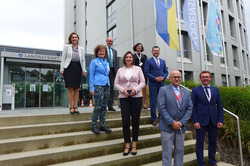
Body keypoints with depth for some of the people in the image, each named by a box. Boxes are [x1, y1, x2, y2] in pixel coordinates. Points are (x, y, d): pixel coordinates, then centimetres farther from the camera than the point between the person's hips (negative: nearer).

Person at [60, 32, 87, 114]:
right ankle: (71, 107, -1)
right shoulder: (66, 47, 11)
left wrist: (84, 70, 4)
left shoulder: (81, 48, 17)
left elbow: (83, 60, 14)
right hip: (69, 67, -2)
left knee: (77, 88, 0)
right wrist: (61, 69, -3)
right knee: (70, 88, -7)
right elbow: (63, 58, 6)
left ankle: (75, 107, 6)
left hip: (78, 68, 2)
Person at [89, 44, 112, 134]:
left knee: (104, 106, 7)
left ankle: (102, 125, 16)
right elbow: (91, 75, -1)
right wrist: (91, 88, -9)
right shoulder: (94, 62, 3)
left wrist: (109, 85, 16)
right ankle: (94, 126, 2)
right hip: (98, 85, -6)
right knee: (98, 106, -9)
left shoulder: (107, 63, 19)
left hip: (106, 85, 6)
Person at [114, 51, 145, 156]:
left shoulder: (138, 69, 8)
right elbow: (116, 83, 7)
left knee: (135, 121, 4)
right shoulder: (120, 70, 11)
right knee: (125, 121, -1)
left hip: (136, 97, 0)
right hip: (123, 97, 1)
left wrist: (135, 90, -12)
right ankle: (127, 145, 13)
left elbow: (142, 82, 4)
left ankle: (134, 145, 18)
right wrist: (123, 90, -11)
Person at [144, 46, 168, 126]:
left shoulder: (163, 61, 17)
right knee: (153, 102, 0)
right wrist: (155, 78, -14)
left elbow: (166, 71, 15)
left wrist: (163, 77, -6)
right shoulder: (148, 61, 3)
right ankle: (154, 119, 9)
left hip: (162, 84, 4)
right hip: (153, 84, -4)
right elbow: (146, 72, -5)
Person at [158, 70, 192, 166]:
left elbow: (189, 109, 6)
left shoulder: (186, 93, 12)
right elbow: (161, 108, -11)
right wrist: (172, 123, -14)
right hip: (167, 127, -4)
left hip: (181, 127, 5)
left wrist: (181, 122, -7)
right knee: (167, 153, 2)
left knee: (180, 152, 14)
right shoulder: (163, 90, -3)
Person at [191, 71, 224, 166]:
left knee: (213, 142, 14)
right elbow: (193, 107, -4)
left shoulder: (216, 90, 10)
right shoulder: (195, 90, 0)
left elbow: (220, 105, 9)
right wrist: (195, 121, -12)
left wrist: (220, 120, 1)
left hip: (213, 121, 4)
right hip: (201, 120, -3)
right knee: (200, 143, 4)